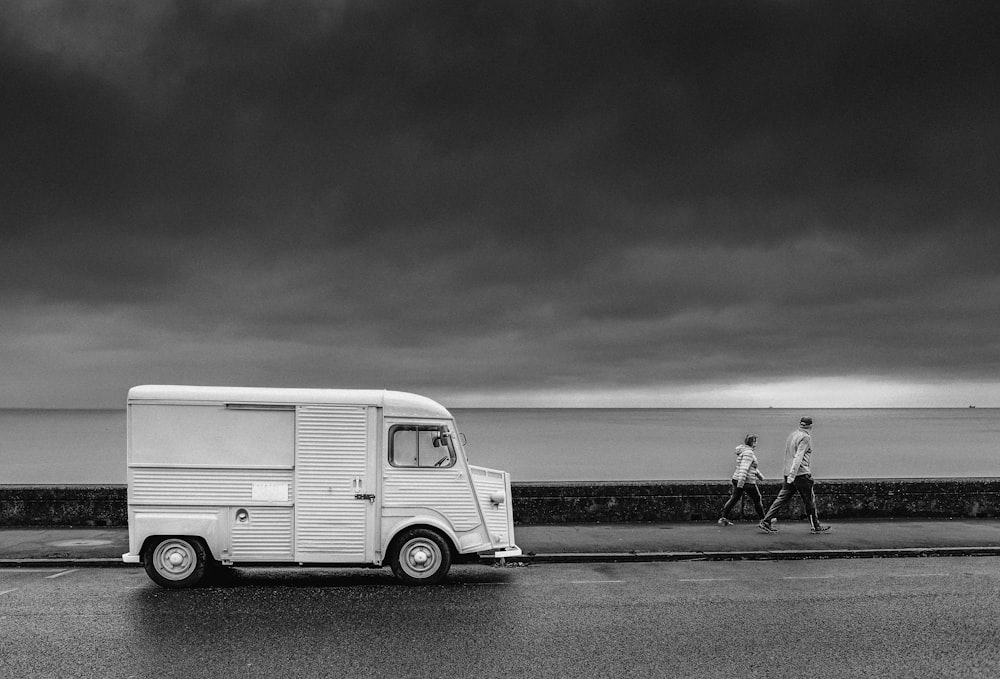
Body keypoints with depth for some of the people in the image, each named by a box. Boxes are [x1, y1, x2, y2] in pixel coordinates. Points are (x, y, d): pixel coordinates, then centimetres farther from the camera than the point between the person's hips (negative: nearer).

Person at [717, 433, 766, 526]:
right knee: (757, 500, 8)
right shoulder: (748, 453, -18)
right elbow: (744, 468, -27)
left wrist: (759, 474, 35)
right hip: (748, 482, -9)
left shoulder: (744, 451, 13)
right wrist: (740, 484, -31)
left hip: (737, 479, 9)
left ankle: (723, 518, 3)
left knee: (733, 498, 9)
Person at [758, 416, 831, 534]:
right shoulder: (805, 437, -11)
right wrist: (792, 475, -26)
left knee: (782, 498, 6)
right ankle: (815, 526, 14)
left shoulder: (792, 435, 14)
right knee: (810, 500, 5)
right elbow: (798, 457, -20)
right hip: (801, 473, -8)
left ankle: (766, 522, 0)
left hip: (788, 472, 8)